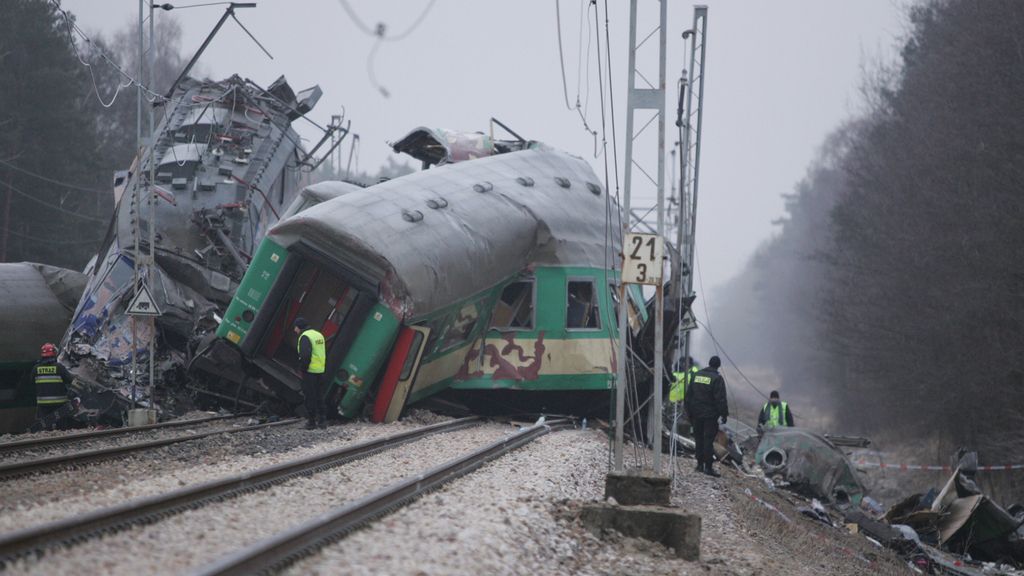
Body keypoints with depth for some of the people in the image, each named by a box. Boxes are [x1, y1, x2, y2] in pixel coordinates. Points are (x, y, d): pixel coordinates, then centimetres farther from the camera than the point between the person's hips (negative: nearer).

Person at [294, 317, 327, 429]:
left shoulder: (305, 337, -14)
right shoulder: (319, 335, 13)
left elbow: (305, 355, -26)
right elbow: (323, 354, 15)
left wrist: (302, 368, -14)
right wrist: (323, 367, 16)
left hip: (310, 371, -8)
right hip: (320, 370, 8)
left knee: (310, 396, 0)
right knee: (319, 396, 13)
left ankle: (311, 421, 3)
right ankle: (322, 420, 13)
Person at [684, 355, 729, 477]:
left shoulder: (697, 375, 8)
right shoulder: (717, 378, -11)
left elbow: (688, 394, 12)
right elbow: (721, 399, -14)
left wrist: (688, 411, 18)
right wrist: (724, 414, -8)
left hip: (696, 413, 5)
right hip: (710, 414, -5)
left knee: (699, 439, 14)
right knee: (708, 440, -4)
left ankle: (700, 464, 17)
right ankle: (708, 467, -7)